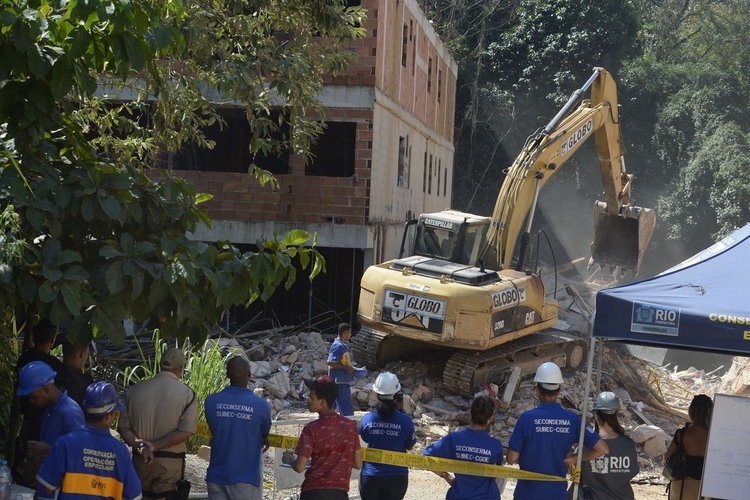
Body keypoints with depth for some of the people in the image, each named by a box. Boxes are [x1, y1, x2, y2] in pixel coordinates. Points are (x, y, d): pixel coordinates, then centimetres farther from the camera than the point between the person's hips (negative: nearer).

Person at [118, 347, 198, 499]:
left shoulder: (135, 389, 3)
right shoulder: (187, 394, -6)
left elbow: (123, 426, -2)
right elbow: (185, 432, -15)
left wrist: (140, 446, -12)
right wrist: (154, 445, -14)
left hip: (140, 461, 3)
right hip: (171, 463, -3)